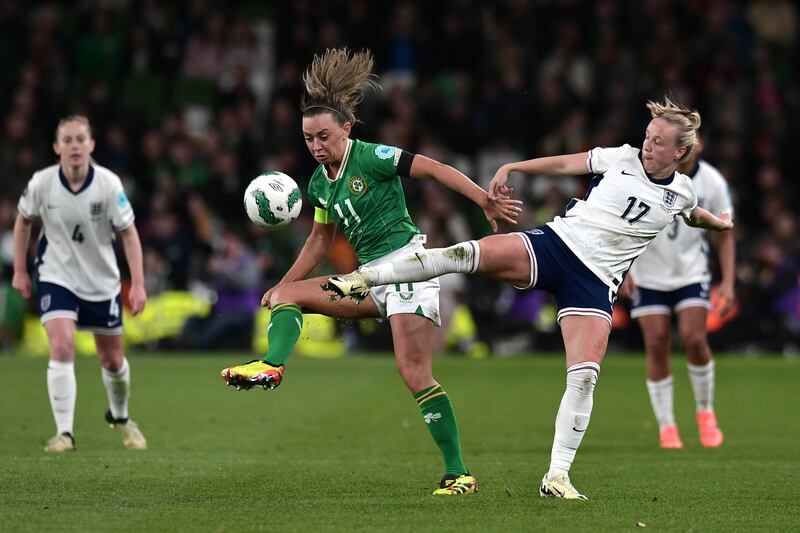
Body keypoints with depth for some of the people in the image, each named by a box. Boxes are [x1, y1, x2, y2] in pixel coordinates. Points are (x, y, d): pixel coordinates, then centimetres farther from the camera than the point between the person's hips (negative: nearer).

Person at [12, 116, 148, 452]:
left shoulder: (109, 184, -19)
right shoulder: (41, 183, -16)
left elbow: (128, 233, -10)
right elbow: (23, 221, 4)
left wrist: (138, 284, -17)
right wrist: (20, 271, 6)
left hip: (102, 281, 1)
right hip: (56, 276, -1)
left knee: (112, 361, 11)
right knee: (62, 349, -21)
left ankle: (119, 417, 41)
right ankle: (64, 433, -14)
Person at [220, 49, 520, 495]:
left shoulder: (371, 158, -10)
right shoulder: (320, 183, 12)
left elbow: (436, 169, -12)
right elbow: (320, 241, 25)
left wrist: (486, 201, -20)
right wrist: (282, 285, 25)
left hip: (406, 263, -8)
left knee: (415, 374, -17)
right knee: (287, 295, 1)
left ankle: (458, 473, -15)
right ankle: (271, 367, -23)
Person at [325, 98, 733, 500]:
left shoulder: (681, 193, 8)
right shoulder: (623, 158, 4)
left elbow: (693, 216, 34)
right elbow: (565, 164, 12)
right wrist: (510, 168, 7)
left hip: (595, 282, 1)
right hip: (556, 242, -1)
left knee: (584, 378, -14)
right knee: (468, 254, -25)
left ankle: (556, 476, -5)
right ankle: (367, 277, -21)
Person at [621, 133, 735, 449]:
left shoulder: (712, 182, -9)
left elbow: (724, 235, 1)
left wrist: (727, 283, -6)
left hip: (691, 272, 0)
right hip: (648, 273, 0)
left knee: (694, 339, -15)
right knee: (656, 346, -6)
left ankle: (705, 411, 9)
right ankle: (666, 426, 6)